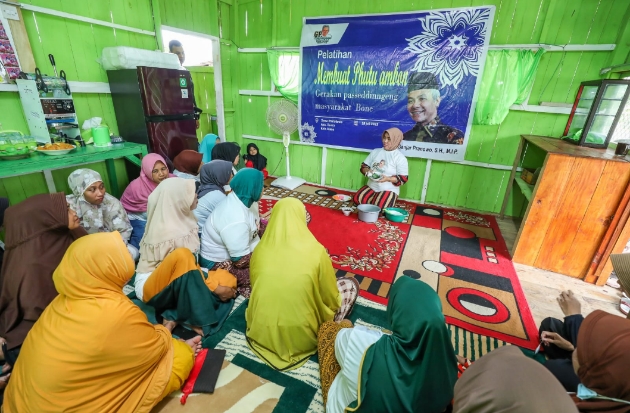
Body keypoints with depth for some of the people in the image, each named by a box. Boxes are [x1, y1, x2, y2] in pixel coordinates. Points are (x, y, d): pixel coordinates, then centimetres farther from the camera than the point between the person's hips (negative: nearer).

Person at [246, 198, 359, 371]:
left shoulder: (259, 250, -9)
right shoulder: (315, 251, -20)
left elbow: (256, 291, 7)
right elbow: (331, 300, -8)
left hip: (261, 332, 5)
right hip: (300, 338, -5)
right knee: (351, 285, 10)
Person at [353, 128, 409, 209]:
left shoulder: (400, 158, -7)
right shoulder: (375, 151, 7)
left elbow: (403, 178, -9)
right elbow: (364, 166, 12)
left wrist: (388, 179, -24)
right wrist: (368, 171, -12)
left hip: (388, 190, -4)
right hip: (371, 187, 4)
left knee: (378, 208, -27)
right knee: (357, 199, -20)